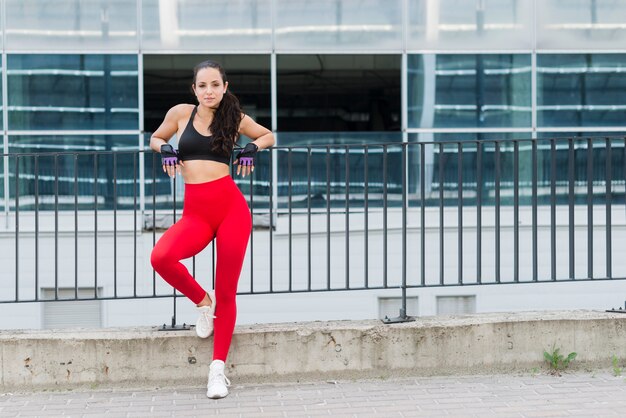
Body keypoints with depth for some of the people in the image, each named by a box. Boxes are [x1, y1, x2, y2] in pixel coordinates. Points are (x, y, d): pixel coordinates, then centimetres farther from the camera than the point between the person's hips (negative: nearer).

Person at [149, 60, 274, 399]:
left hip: (231, 208, 0)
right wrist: (165, 149, 3)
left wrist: (252, 148, 4)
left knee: (227, 291, -1)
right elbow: (156, 138, 25)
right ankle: (203, 302, 1)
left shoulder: (234, 117, 9)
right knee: (160, 258, -29)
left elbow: (268, 135, 25)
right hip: (195, 212, 0)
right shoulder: (181, 113, 8)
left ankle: (218, 370, 10)